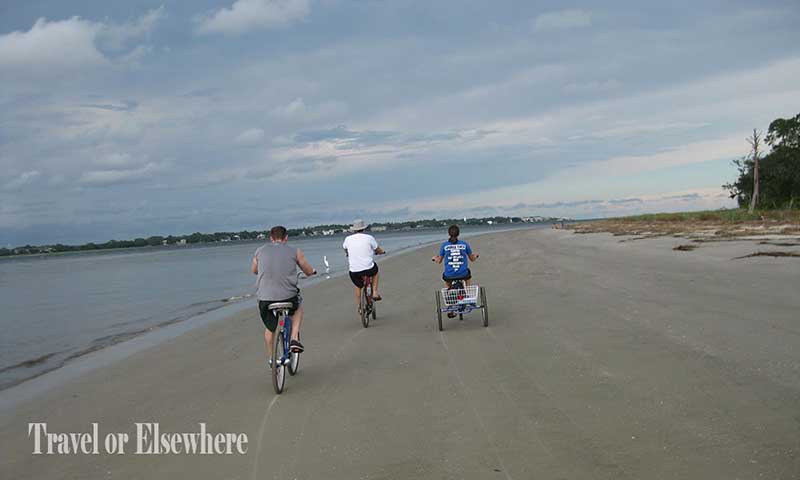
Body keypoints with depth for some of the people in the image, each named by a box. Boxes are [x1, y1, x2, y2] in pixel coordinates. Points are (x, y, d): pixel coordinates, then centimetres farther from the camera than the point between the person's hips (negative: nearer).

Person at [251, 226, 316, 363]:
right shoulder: (295, 252, 5)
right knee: (298, 306, 33)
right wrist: (313, 271, 40)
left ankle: (272, 359, 37)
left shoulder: (260, 251, 10)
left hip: (265, 298, 1)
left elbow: (254, 270, 28)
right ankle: (294, 339, 18)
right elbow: (309, 272, 16)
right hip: (288, 297, -1)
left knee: (270, 329, 26)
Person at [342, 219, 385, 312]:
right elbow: (378, 250, 9)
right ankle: (375, 293, 23)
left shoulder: (348, 239, 4)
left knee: (358, 286, 28)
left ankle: (359, 307, 31)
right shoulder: (369, 238, -3)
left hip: (354, 271, 2)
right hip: (368, 269, -2)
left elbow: (344, 248, 26)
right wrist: (382, 251, 33)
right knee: (375, 271, 32)